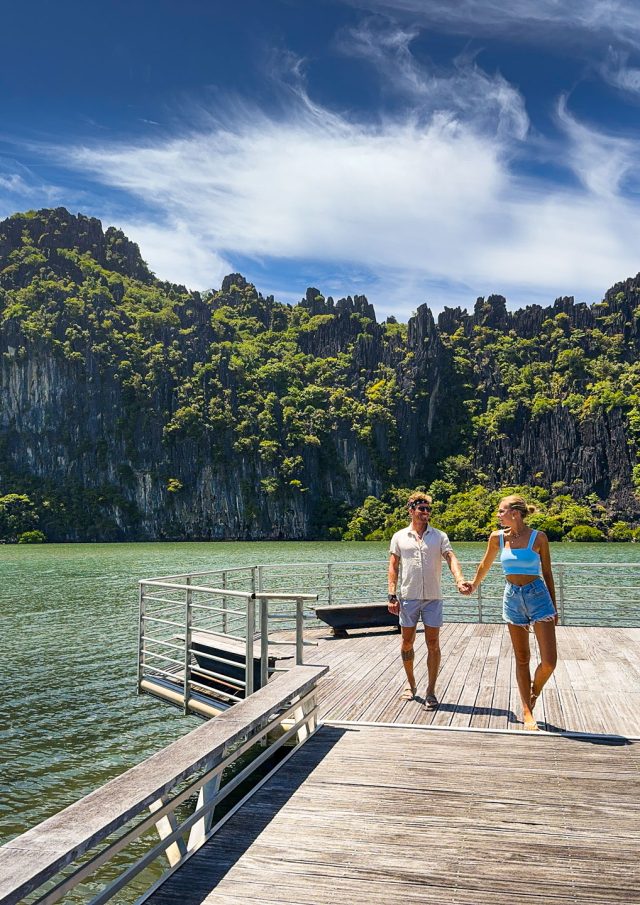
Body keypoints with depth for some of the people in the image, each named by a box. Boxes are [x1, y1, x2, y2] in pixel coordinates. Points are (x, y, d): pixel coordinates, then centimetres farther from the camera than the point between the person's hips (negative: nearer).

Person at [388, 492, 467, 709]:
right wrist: (392, 595, -2)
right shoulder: (399, 537, 5)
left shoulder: (439, 536, 4)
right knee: (407, 642, 9)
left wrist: (459, 580, -27)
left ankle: (431, 691, 8)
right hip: (408, 597, 1)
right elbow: (393, 567, 6)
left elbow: (451, 558, -9)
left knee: (433, 644, 0)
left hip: (433, 598, 0)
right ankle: (410, 683, 29)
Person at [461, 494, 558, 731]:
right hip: (513, 597, 2)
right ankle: (527, 711, 18)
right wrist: (473, 586, 31)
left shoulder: (538, 537, -6)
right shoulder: (497, 538, 1)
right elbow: (485, 565, 18)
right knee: (522, 658, 8)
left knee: (549, 661, -6)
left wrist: (553, 607, 4)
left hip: (538, 596, -2)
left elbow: (547, 573, 1)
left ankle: (534, 693, 24)